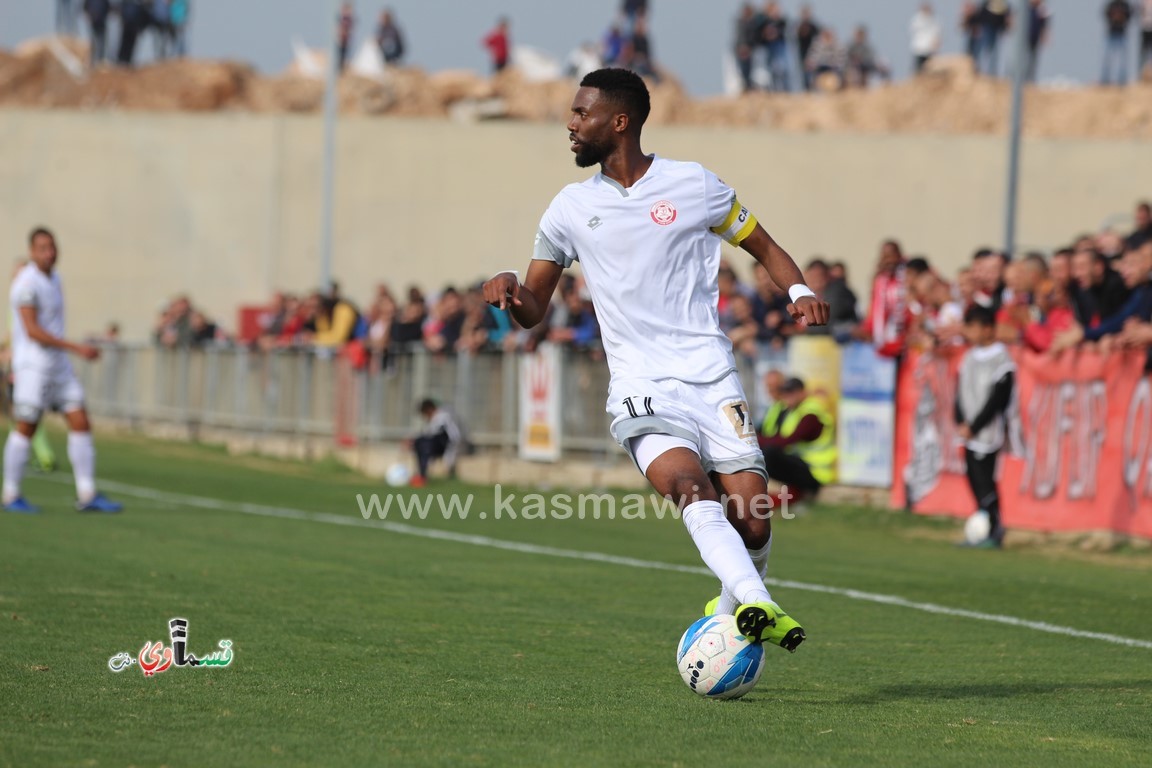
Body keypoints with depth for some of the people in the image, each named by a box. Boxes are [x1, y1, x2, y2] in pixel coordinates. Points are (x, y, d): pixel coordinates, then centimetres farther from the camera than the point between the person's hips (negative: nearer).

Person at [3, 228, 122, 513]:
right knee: (26, 429, -2)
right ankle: (11, 497, 10)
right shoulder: (27, 283, -16)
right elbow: (32, 331, -23)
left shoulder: (52, 278, 13)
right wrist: (78, 348, -25)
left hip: (59, 367, 8)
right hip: (33, 367, -8)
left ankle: (87, 496, 1)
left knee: (81, 423, 0)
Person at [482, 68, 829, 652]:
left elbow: (763, 248, 16)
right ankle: (755, 603, -41)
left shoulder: (693, 185, 6)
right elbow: (534, 308, 16)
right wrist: (509, 289, -7)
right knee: (690, 488, -29)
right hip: (641, 388, 0)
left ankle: (734, 607, 21)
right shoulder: (571, 208, 12)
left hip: (711, 379, 0)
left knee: (751, 520, -9)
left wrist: (799, 291, -4)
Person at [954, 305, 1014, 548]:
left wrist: (973, 427, -12)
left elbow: (995, 400, -13)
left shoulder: (1001, 359, -11)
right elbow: (961, 391, 13)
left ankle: (994, 533, -6)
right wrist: (961, 423, -1)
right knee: (974, 481, 7)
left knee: (984, 481, -10)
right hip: (969, 432, 7)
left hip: (988, 433, -7)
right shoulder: (970, 357, 13)